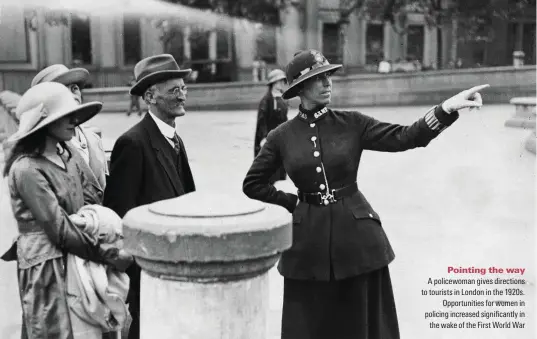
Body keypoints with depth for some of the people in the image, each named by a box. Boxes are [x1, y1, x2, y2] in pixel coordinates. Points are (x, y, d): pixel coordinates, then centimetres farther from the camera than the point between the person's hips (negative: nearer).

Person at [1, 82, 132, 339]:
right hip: (47, 265, -7)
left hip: (76, 257, 7)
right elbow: (60, 229, -18)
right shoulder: (27, 168, -17)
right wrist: (110, 256, -15)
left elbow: (89, 201, 10)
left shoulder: (69, 154, 5)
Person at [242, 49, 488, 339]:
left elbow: (403, 138, -8)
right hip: (309, 239, 0)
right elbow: (252, 184, 8)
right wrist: (292, 202, 2)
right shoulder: (282, 137, 0)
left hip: (357, 234, 0)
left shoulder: (351, 124, 0)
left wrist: (447, 108, -19)